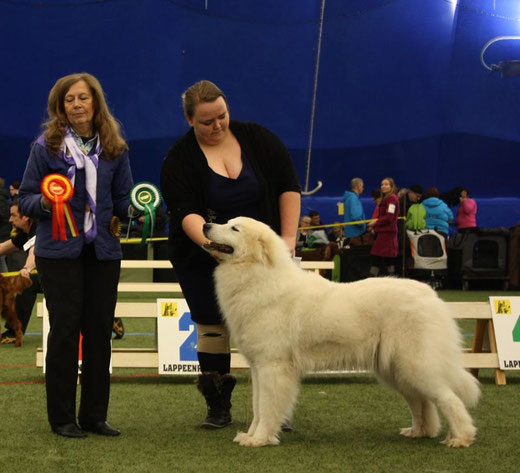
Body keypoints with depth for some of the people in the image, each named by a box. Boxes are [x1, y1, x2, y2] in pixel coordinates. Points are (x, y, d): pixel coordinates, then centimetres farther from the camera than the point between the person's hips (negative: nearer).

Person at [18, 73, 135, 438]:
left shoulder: (115, 148, 8)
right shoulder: (46, 146, -1)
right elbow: (26, 199, -2)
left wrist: (135, 211, -1)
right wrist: (45, 202, -19)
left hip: (103, 250, 3)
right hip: (59, 250, -3)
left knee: (100, 329, 4)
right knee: (65, 328, -3)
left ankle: (95, 415, 14)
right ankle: (62, 417, 6)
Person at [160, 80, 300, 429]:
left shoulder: (258, 139, -4)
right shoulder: (179, 159, -9)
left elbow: (288, 186, 0)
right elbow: (185, 211, -18)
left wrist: (288, 237, -8)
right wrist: (210, 241, -36)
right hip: (204, 260, -1)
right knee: (212, 327, 1)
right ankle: (219, 406, 12)